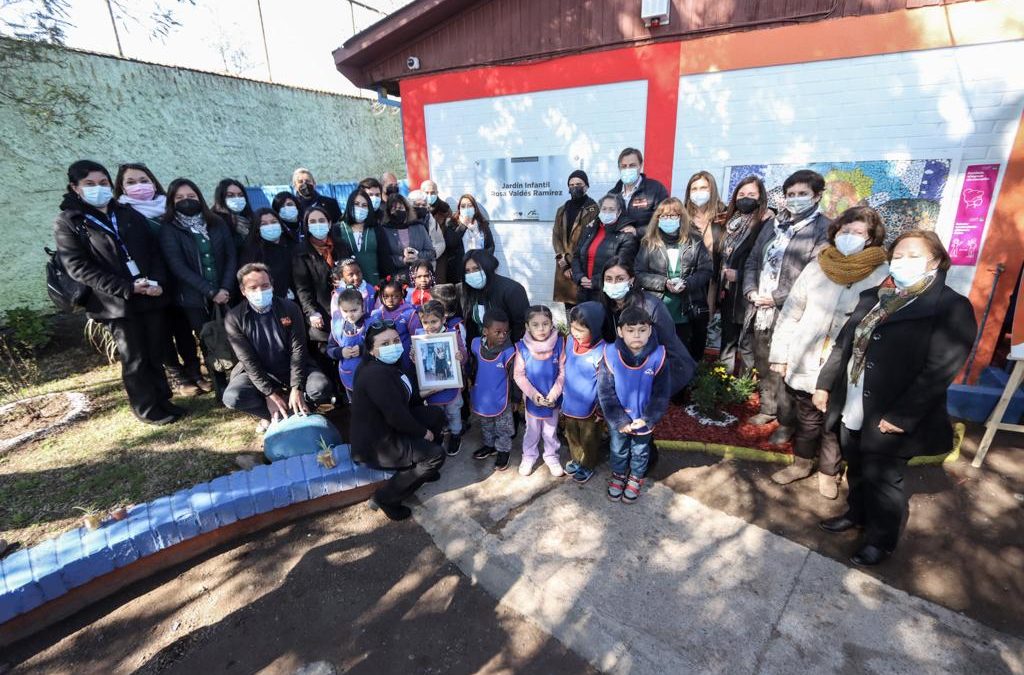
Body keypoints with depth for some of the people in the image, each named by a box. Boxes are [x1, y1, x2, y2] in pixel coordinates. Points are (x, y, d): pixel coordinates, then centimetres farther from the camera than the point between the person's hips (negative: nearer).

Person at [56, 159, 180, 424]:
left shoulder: (129, 214, 12)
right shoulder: (67, 223, 0)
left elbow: (154, 251, 9)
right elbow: (79, 268, -8)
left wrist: (158, 281, -9)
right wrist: (126, 288, -18)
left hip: (151, 296, 3)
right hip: (116, 302, -3)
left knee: (156, 354, 10)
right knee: (135, 360, 4)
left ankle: (162, 399, 24)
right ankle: (147, 409, 18)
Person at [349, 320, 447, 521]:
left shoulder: (388, 365, 4)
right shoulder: (376, 374, -29)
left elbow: (406, 398, 17)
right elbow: (396, 416, -28)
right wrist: (423, 432, -15)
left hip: (385, 428, 10)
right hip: (375, 445, -10)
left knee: (436, 415, 9)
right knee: (436, 455, -14)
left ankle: (420, 468, 24)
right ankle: (385, 498, -2)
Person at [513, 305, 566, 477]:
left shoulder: (559, 344, -17)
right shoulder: (522, 347, -18)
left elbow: (563, 372, -10)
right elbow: (518, 374, -11)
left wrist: (553, 394, -16)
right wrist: (533, 394, -18)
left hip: (553, 399, 0)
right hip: (532, 399, 0)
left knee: (551, 431, 21)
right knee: (532, 431, 21)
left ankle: (551, 456, 43)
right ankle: (529, 456, 43)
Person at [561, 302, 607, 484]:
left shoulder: (602, 351, -27)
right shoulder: (570, 340, -10)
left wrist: (600, 410, -11)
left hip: (589, 408, -5)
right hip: (569, 404, 5)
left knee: (589, 440, 20)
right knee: (572, 436, 26)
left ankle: (588, 466, 43)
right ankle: (576, 459, 50)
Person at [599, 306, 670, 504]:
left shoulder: (657, 357, -21)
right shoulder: (611, 354, -22)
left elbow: (662, 393, -12)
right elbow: (605, 392, -16)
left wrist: (647, 419, -16)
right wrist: (619, 420, -18)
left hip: (643, 420, 0)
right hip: (618, 420, 0)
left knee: (640, 452, 24)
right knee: (618, 449, 24)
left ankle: (636, 478, 50)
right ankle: (618, 475, 51)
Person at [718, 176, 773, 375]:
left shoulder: (766, 221, -6)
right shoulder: (732, 220, 15)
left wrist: (739, 274, -14)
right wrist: (721, 283, 11)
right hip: (728, 289, 7)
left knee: (747, 342, -3)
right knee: (728, 338, 14)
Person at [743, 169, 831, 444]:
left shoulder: (824, 229, -6)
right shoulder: (774, 224, 14)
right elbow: (753, 260, 15)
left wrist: (776, 298, -15)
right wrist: (751, 291, -1)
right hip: (761, 310, 6)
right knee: (763, 366, 17)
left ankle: (786, 422, 18)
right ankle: (767, 409, 35)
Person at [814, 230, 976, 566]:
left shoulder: (952, 308, -11)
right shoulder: (874, 297, 9)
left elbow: (939, 371, -18)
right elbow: (845, 343, 12)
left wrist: (900, 417, -22)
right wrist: (825, 384, 7)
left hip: (890, 421, -6)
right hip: (851, 411, 6)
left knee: (883, 480, 10)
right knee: (857, 470, 22)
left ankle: (881, 540, 31)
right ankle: (856, 514, 44)